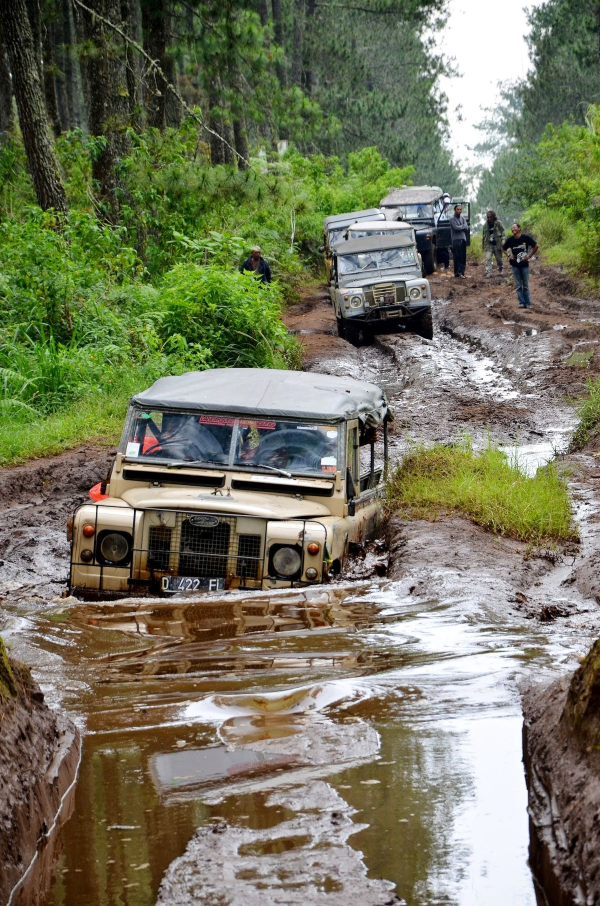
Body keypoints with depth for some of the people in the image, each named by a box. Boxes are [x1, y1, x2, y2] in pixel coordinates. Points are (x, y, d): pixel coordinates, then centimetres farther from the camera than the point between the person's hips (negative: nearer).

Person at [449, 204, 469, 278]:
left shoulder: (462, 218, 15)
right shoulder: (452, 219, -2)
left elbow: (466, 228, 3)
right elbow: (456, 227, -15)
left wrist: (460, 227, -9)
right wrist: (463, 226, -2)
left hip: (463, 239, 6)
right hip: (456, 239, -6)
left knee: (463, 257, 4)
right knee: (457, 257, -8)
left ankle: (461, 272, 7)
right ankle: (458, 272, -9)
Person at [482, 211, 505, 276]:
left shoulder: (498, 223, -6)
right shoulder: (486, 225, 4)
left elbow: (503, 232, -5)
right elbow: (483, 235, 13)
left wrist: (502, 241, -15)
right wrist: (483, 244, 14)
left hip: (497, 244, -2)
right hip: (489, 244, 2)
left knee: (499, 258, 11)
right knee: (488, 258, -10)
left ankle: (500, 271, 33)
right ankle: (488, 273, -12)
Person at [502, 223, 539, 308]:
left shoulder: (526, 238, -8)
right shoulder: (510, 240, -1)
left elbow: (536, 246, 0)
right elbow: (504, 249, 16)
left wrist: (529, 255, -3)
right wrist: (508, 256, 1)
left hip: (524, 264, -2)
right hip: (515, 265, 2)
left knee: (525, 285, 4)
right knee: (518, 285, 3)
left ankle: (528, 304, 8)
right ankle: (521, 302, 8)